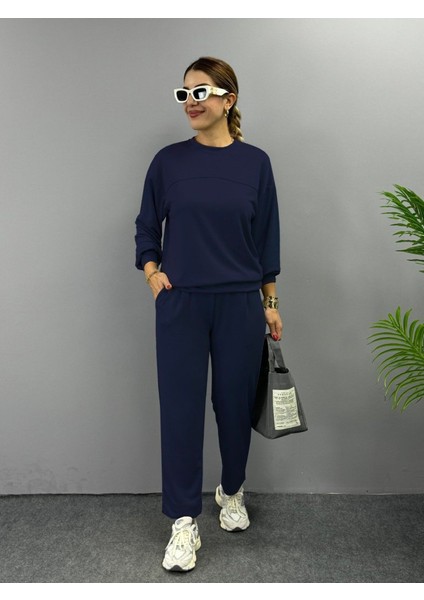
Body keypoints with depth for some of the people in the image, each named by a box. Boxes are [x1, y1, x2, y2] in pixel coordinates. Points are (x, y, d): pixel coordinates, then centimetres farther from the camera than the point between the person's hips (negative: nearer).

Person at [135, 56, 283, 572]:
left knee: (235, 403, 11)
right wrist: (152, 273, -6)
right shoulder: (168, 161, 3)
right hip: (181, 304, 0)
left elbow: (266, 239, 6)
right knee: (180, 408, 2)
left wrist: (270, 304, 5)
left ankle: (232, 492, 38)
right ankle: (185, 521, 17)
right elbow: (147, 229, 10)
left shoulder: (255, 162, 3)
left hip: (240, 304, 1)